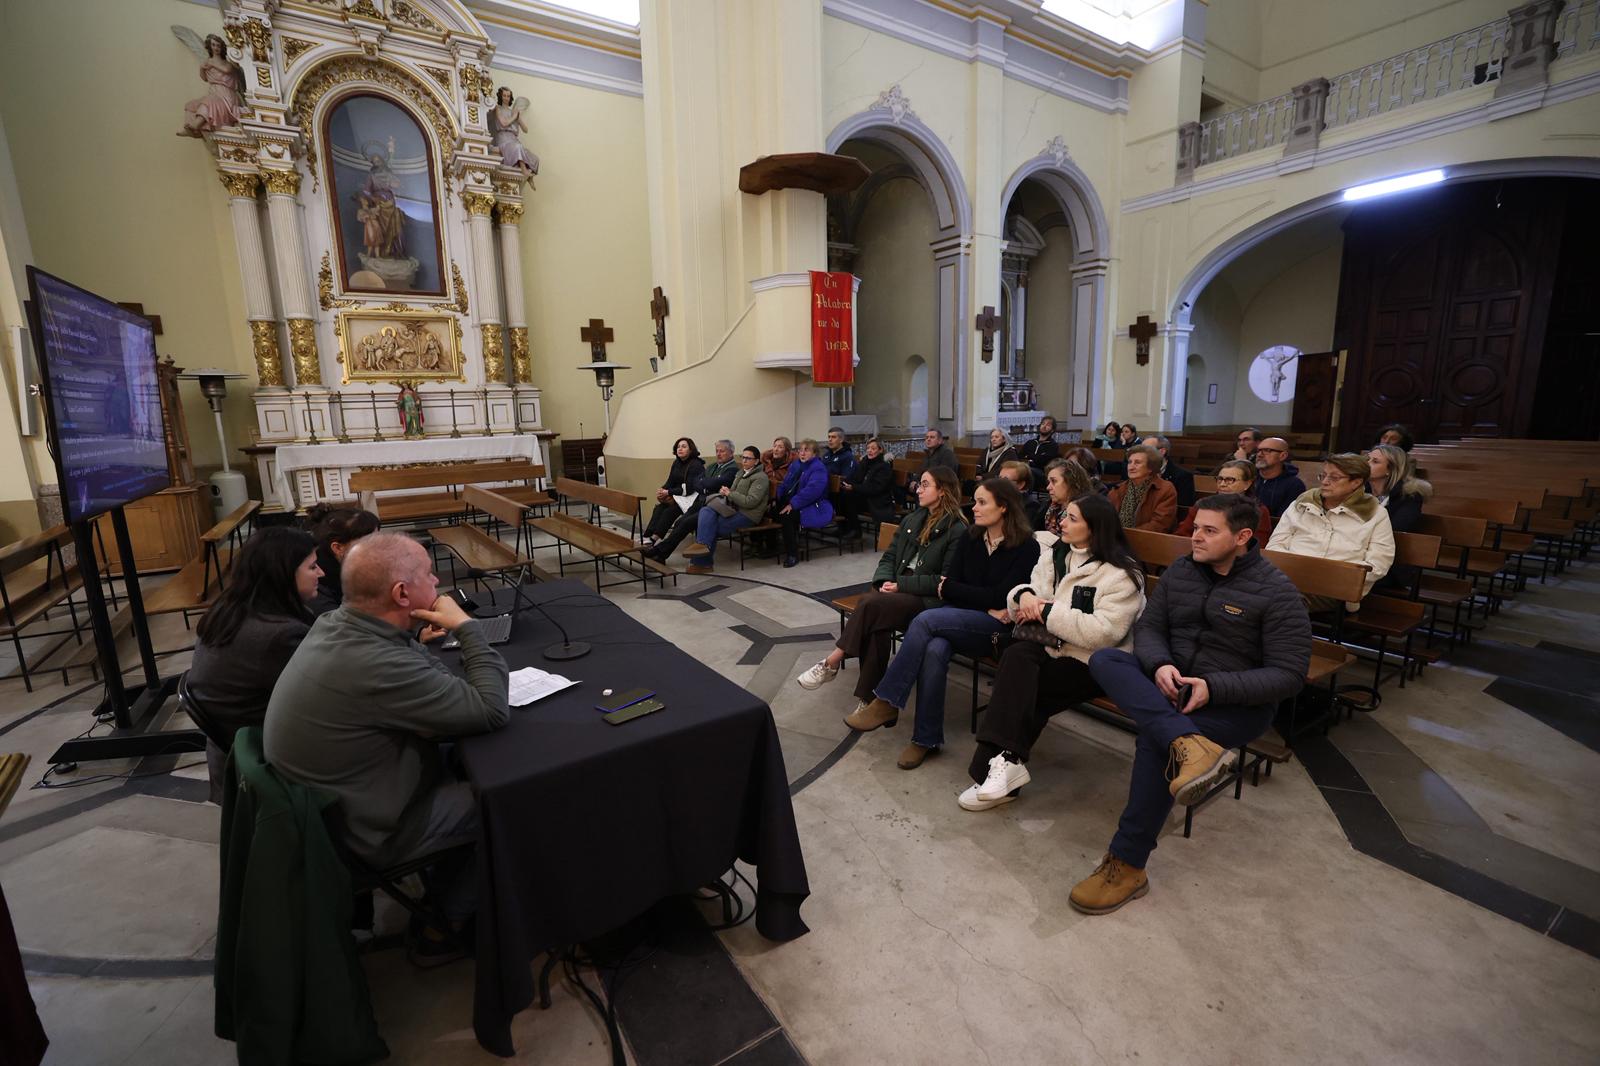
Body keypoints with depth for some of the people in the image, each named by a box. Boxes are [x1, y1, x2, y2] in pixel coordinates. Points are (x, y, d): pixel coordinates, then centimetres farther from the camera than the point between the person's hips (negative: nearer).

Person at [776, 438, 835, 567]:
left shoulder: (819, 469, -11)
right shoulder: (795, 465, 16)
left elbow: (812, 490, -24)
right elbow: (784, 484, 18)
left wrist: (792, 504, -29)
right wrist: (777, 499, -1)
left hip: (813, 507, -8)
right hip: (792, 503, 8)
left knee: (787, 515, -32)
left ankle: (792, 554, -22)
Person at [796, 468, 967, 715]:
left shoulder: (957, 530, -4)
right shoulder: (911, 520, 17)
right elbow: (889, 557, 15)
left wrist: (901, 585, -16)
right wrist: (884, 581, -7)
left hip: (929, 600, -5)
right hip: (898, 590, 5)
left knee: (871, 603, -31)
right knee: (877, 622, -30)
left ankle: (831, 664, -20)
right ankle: (870, 699, -28)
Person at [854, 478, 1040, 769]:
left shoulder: (1026, 546, -7)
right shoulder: (970, 538, 7)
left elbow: (1001, 597, -12)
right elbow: (949, 584, 4)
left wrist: (948, 588, -5)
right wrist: (985, 605, -11)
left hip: (996, 626, -4)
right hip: (959, 616, 4)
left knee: (925, 620, -30)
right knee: (934, 650, -32)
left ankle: (886, 703, -20)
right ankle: (927, 738, -19)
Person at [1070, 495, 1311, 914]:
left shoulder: (1277, 593, -10)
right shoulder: (1180, 571, 4)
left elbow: (1289, 675, -13)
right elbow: (1147, 627, 5)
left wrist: (1213, 688, -25)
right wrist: (1160, 665, -18)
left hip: (1237, 703, -5)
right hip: (1169, 683, 5)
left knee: (1154, 739, -32)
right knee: (1103, 659, -23)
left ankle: (1127, 865, -20)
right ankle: (1189, 744, -41)